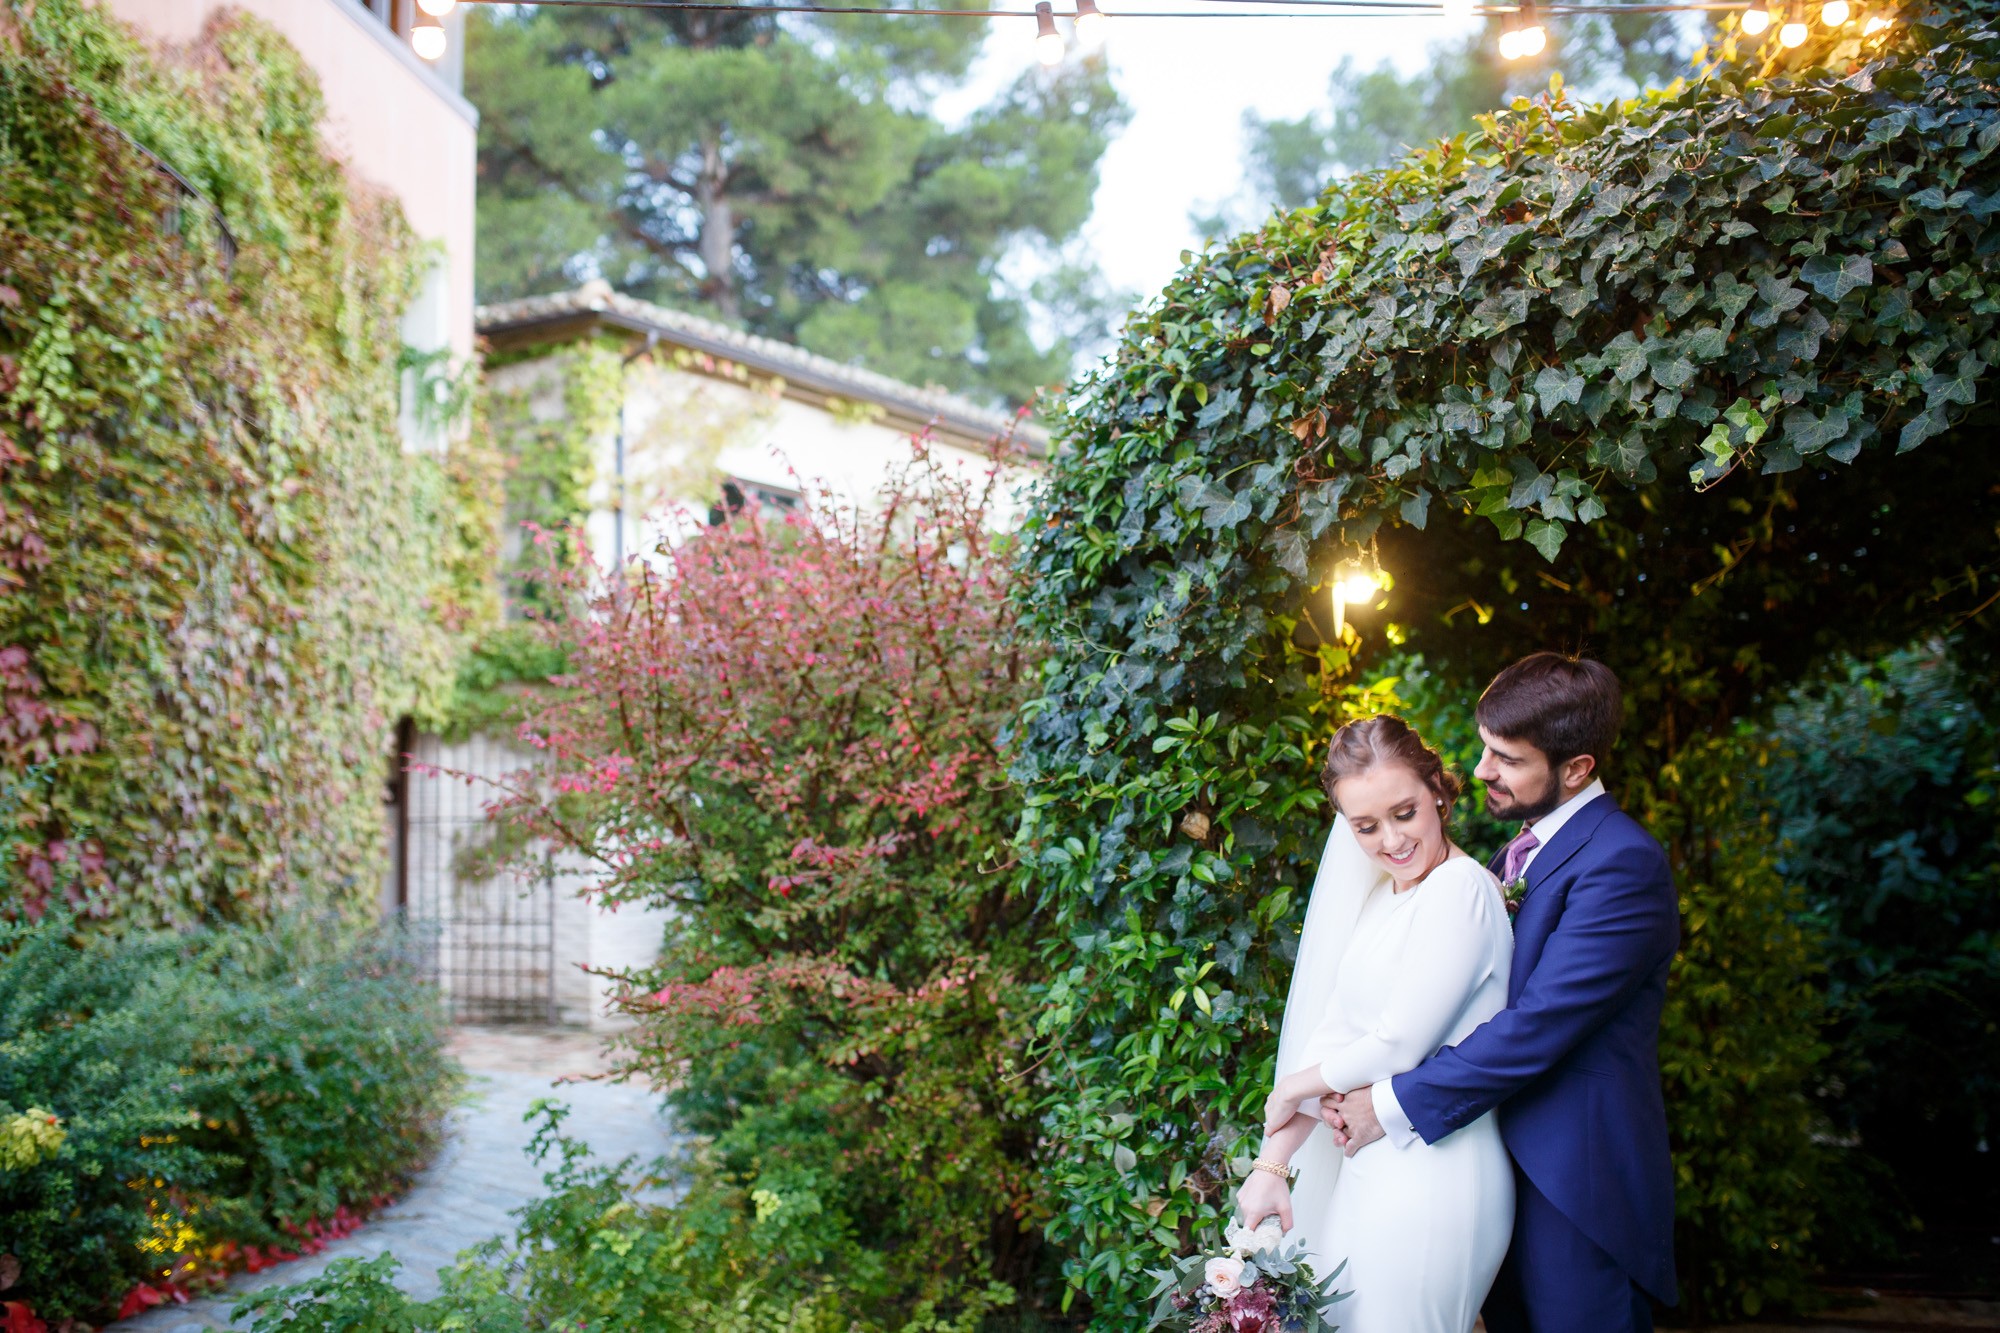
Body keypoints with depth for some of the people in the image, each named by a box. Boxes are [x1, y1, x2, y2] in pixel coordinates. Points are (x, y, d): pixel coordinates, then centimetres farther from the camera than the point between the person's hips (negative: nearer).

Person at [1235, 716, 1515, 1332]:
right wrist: (1273, 1162, 1)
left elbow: (1399, 1046, -17)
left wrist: (1294, 1089, 0)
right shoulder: (1380, 899, 11)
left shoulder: (1460, 889, -15)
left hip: (1430, 1178, -8)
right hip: (1371, 1167, 8)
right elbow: (1335, 1033, 8)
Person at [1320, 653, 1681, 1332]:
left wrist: (1393, 1104, -18)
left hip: (1576, 1180, -8)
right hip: (1509, 1160, 8)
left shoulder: (1622, 863, -18)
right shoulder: (1523, 849, 12)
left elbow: (1537, 1026, -23)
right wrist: (1357, 1083, -7)